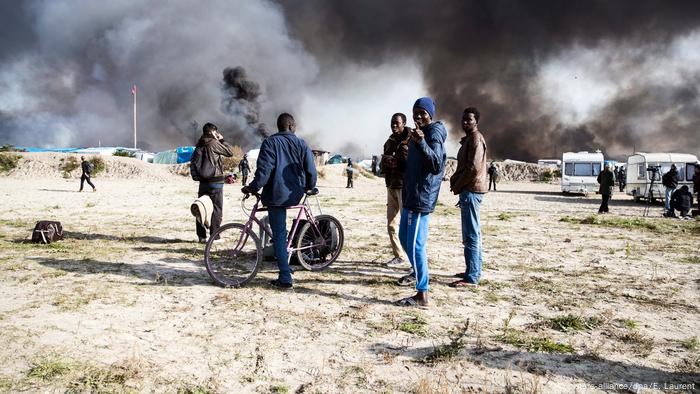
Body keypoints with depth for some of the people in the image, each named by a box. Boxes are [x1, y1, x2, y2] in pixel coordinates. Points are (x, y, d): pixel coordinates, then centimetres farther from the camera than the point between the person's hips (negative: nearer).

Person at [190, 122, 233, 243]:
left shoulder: (199, 146, 11)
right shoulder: (213, 143, -11)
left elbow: (193, 163, 13)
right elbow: (230, 152, -6)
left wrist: (196, 176, 18)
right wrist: (222, 140, 3)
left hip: (202, 181, 7)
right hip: (215, 180, -7)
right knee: (217, 208, -1)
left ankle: (201, 236, 13)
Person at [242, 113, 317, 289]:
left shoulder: (270, 142, -3)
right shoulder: (301, 144, 5)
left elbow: (264, 170, -14)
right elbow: (311, 170, 3)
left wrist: (252, 188, -5)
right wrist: (309, 187, 20)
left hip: (276, 195, -4)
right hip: (295, 195, 4)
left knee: (279, 235, 0)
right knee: (280, 231, 27)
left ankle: (285, 278, 0)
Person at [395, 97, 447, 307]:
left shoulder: (434, 134, -12)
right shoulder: (418, 133, 18)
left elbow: (437, 165, -29)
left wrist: (421, 143, -40)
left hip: (422, 197, -10)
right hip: (410, 195, 10)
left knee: (415, 244, -12)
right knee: (404, 237, 23)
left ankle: (422, 295, -8)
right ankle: (418, 273, 42)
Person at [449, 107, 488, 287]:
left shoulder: (475, 139, -12)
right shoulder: (469, 139, 20)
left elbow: (473, 167, -21)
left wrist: (457, 186, -11)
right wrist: (454, 179, 5)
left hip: (471, 191, -11)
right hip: (470, 190, 11)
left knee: (471, 235, -10)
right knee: (474, 234, 16)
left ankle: (471, 278, -7)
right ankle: (475, 271, 25)